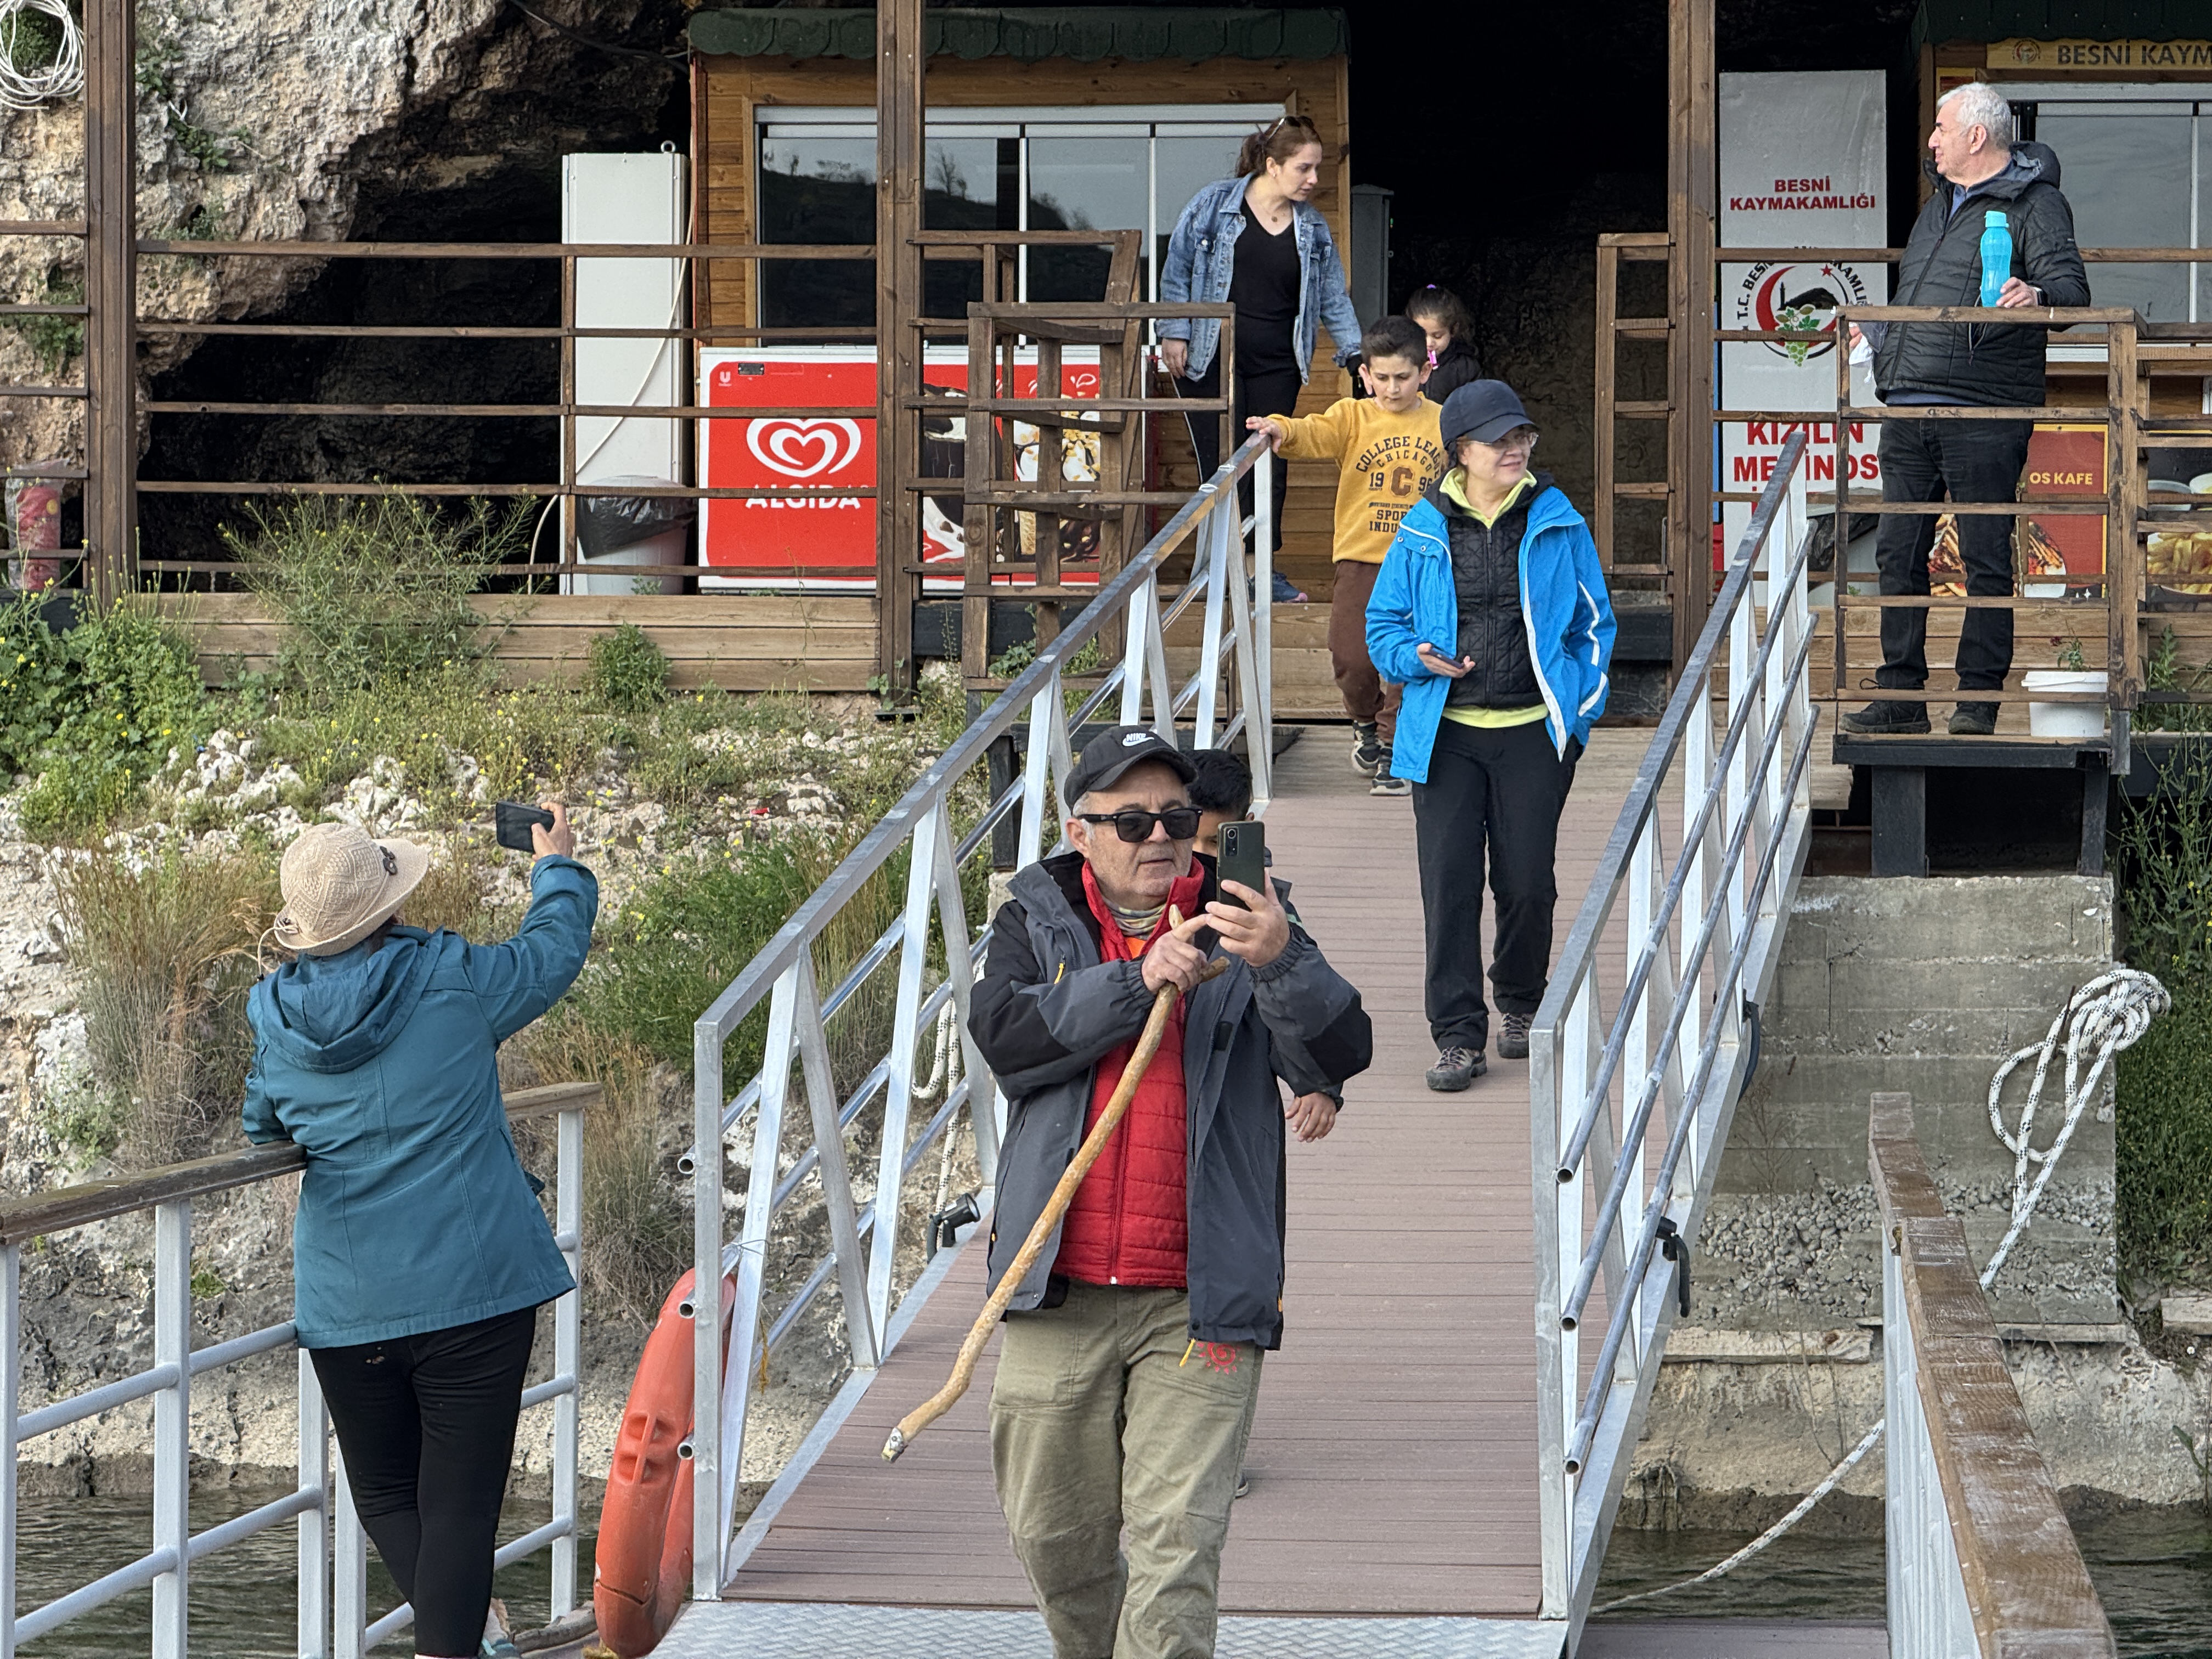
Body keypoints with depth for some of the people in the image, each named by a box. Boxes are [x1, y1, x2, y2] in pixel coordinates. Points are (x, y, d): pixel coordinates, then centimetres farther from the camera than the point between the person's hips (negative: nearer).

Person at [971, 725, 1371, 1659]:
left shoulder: (1242, 925, 4)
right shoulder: (1036, 924, 9)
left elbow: (1340, 1054, -10)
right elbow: (1004, 1034, -10)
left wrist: (1281, 963, -30)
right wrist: (1136, 982, -18)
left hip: (1198, 1300, -2)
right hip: (1060, 1294, 2)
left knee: (1176, 1544, -10)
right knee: (1054, 1537, 12)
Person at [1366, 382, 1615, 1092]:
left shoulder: (1558, 524, 4)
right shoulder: (1424, 532, 3)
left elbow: (1593, 624, 10)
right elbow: (1384, 623, 11)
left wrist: (1578, 710, 1)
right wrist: (1419, 658, -11)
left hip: (1534, 733, 0)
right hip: (1446, 734, 0)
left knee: (1527, 882, 0)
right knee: (1449, 882, -6)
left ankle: (1522, 1001, 26)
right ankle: (1457, 1034, -1)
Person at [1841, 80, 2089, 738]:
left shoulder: (2034, 204, -4)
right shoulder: (1942, 202, 21)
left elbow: (2070, 284, -16)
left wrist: (2039, 296, -36)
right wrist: (1876, 328, 43)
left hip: (1983, 414, -8)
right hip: (1908, 411, 8)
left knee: (1986, 559, -3)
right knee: (1899, 552, 7)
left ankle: (1979, 699, 2)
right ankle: (1901, 695, 14)